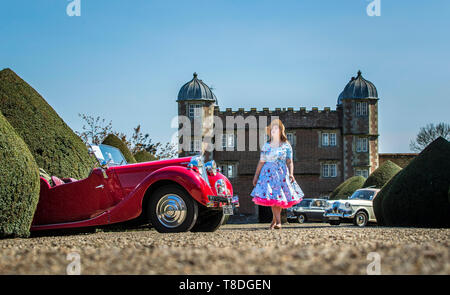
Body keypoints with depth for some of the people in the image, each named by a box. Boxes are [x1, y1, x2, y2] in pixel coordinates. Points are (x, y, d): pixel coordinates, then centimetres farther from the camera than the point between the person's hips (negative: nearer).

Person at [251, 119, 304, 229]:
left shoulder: (286, 146, 7)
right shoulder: (266, 146, 11)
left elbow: (289, 162, 4)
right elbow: (261, 162, 12)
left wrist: (291, 174, -11)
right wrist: (256, 176, 9)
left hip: (282, 173, -1)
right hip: (269, 173, 1)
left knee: (279, 197, -5)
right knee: (272, 197, -10)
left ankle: (274, 220, 7)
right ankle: (278, 222, -9)